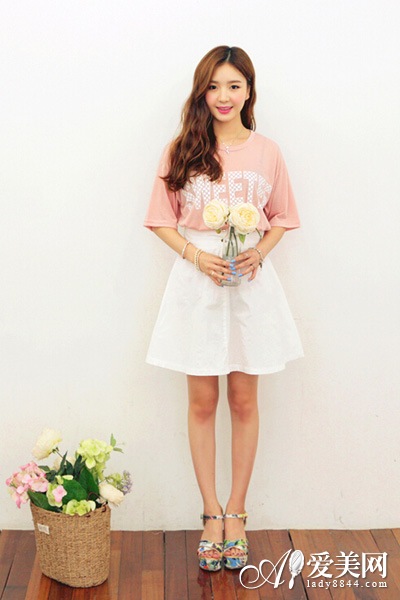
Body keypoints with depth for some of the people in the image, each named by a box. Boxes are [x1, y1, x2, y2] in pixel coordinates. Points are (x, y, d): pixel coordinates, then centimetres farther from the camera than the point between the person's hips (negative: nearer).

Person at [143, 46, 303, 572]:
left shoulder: (267, 152, 2)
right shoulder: (181, 151, 0)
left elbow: (282, 219, 10)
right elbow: (162, 219, 3)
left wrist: (259, 252, -9)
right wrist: (195, 254, -13)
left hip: (250, 282, 1)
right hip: (197, 280, 0)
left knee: (244, 400, 7)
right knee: (202, 402, 6)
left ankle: (236, 512, 23)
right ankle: (212, 513, 21)